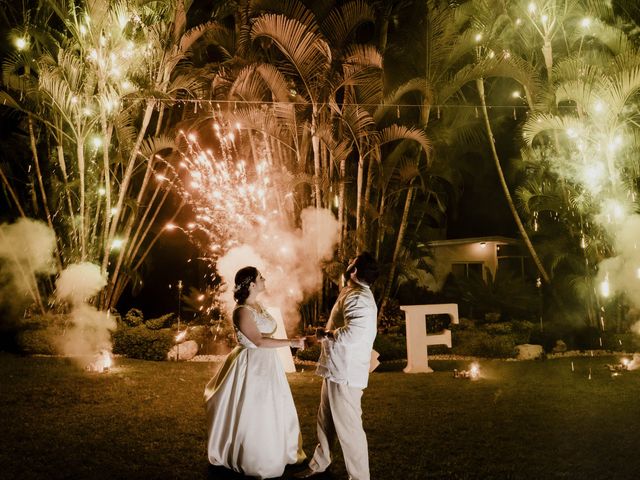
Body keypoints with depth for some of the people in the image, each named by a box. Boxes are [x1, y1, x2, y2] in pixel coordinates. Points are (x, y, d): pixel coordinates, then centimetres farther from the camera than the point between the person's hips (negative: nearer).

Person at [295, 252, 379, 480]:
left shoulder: (358, 298, -20)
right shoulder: (351, 293, 14)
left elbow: (353, 333, -34)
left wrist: (326, 333, -17)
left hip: (345, 374, -11)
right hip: (336, 369, 11)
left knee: (348, 427, 0)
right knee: (325, 420, 22)